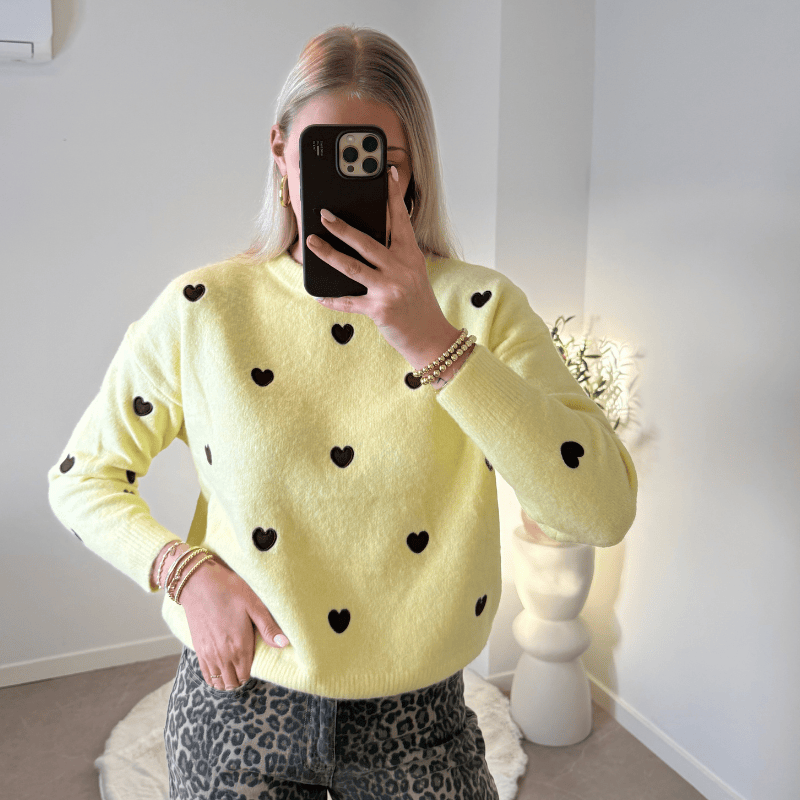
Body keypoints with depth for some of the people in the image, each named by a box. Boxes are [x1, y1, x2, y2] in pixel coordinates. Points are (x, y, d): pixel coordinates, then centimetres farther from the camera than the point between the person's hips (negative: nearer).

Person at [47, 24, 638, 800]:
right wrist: (186, 572, -13)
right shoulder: (201, 309, -8)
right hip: (236, 702, 1)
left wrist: (433, 342, -28)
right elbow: (81, 475, 3)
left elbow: (604, 510, -22)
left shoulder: (478, 307, -10)